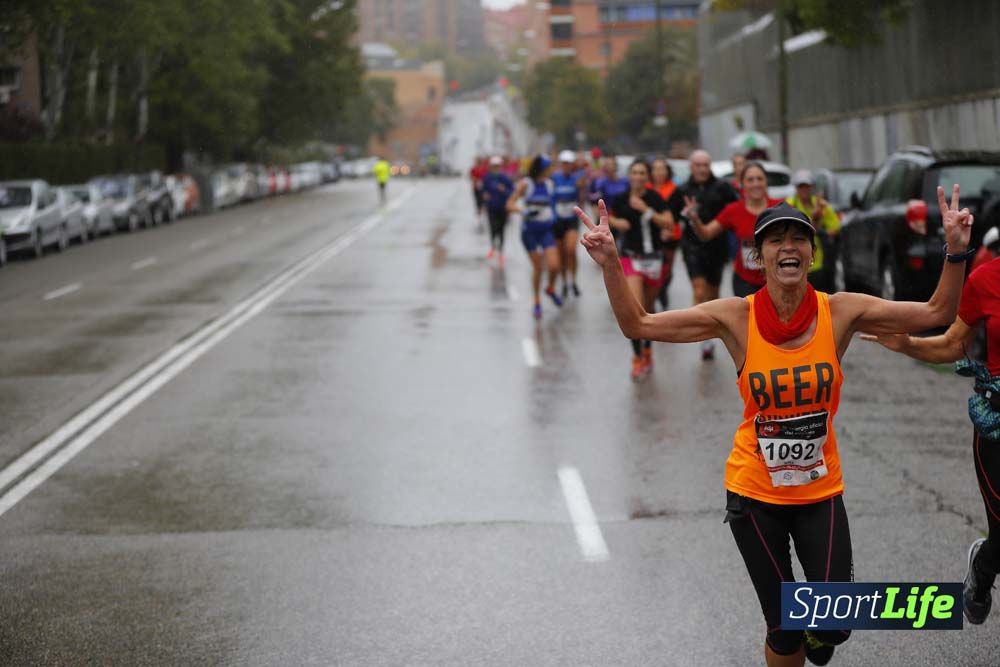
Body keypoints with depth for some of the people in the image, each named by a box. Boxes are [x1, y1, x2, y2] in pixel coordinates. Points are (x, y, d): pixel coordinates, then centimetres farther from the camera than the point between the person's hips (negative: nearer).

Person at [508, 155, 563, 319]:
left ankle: (551, 289, 22)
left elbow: (555, 200, 18)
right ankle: (537, 302, 20)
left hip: (547, 230, 2)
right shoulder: (525, 184, -8)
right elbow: (510, 205, -11)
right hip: (530, 230, -2)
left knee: (554, 265, -10)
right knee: (537, 267, 2)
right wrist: (524, 211, -26)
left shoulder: (550, 184, 3)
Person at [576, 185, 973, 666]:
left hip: (820, 491, 1)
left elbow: (936, 313, -7)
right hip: (754, 492, -1)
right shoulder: (736, 317, -13)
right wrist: (610, 264, -24)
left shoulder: (840, 312, -10)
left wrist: (955, 252, -20)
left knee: (833, 627, -5)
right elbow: (637, 325, -11)